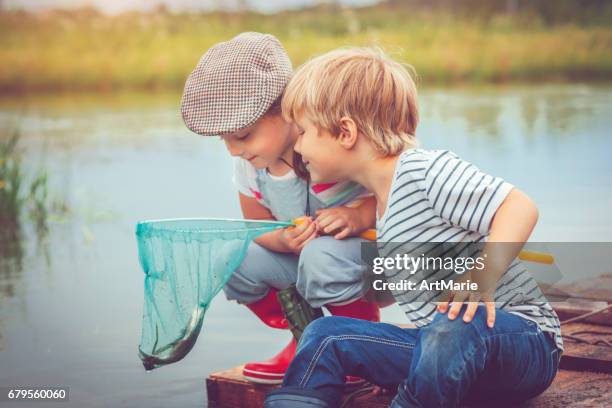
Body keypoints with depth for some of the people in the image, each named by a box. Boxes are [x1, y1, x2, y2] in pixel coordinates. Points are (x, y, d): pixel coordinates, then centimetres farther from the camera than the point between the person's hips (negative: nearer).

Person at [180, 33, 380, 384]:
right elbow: (257, 227, 4)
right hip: (302, 251, 7)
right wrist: (283, 239, -19)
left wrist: (357, 216, -37)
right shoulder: (249, 165, -6)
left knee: (320, 256, -37)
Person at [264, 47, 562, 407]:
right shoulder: (380, 204, 15)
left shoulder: (426, 169, -13)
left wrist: (482, 278, -32)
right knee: (325, 335, -4)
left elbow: (520, 208, -22)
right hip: (437, 341, 8)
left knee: (453, 329, -41)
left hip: (524, 340, -8)